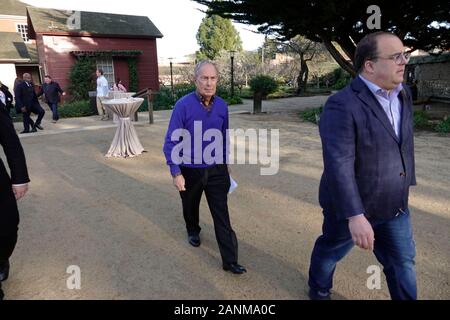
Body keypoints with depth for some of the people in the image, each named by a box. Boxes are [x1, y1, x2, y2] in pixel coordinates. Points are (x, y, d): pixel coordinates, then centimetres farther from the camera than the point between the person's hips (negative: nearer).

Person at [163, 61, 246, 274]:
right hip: (190, 170, -1)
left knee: (222, 214, -1)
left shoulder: (222, 106, -4)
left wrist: (225, 165, 15)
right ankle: (193, 232, 54)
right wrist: (176, 173, -18)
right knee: (190, 206, 23)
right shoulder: (183, 105, -17)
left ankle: (230, 260, 8)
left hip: (216, 170, 2)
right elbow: (171, 142, -14)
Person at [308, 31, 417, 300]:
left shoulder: (403, 94, 2)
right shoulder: (343, 105, -25)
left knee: (403, 263, 17)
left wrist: (406, 182, 19)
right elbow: (338, 164, -30)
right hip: (352, 205, -6)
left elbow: (404, 143, 14)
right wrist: (355, 216, -32)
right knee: (330, 251, 20)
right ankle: (319, 290, 49)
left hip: (394, 207, 6)